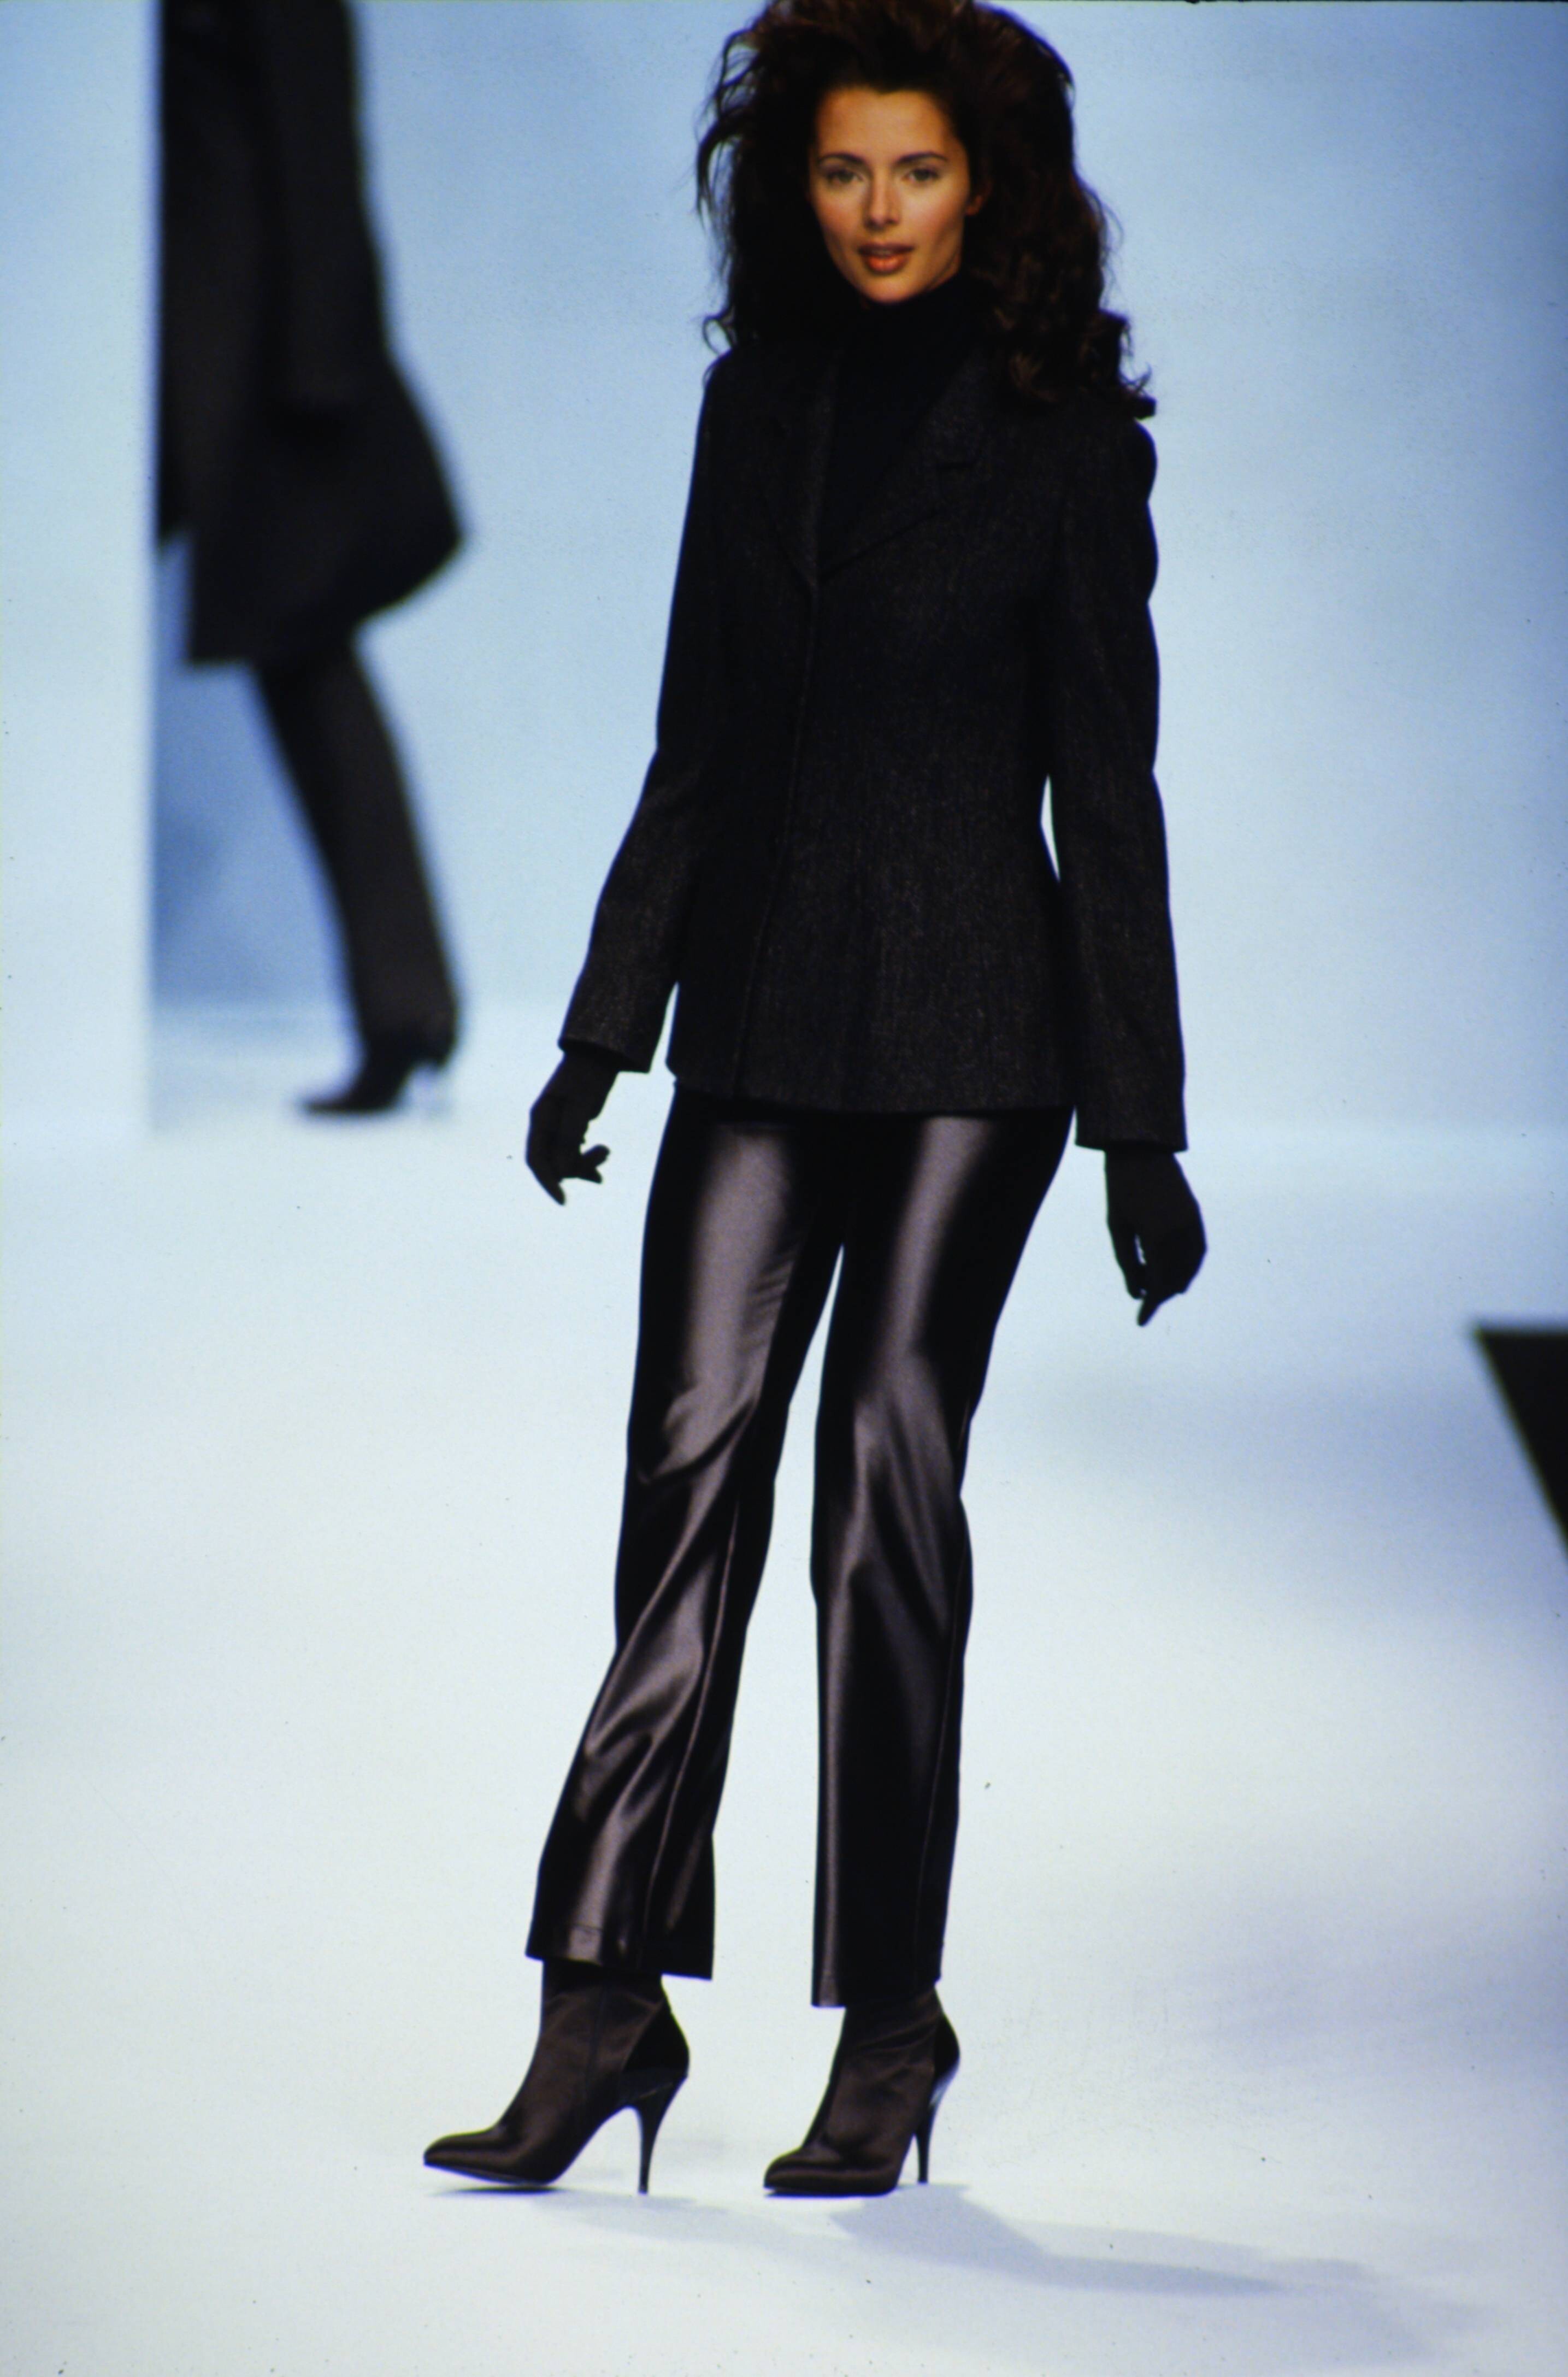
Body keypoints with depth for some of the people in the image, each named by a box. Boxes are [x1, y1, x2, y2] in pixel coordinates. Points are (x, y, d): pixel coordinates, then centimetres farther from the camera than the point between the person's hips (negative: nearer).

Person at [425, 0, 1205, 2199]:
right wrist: (604, 1030, 9)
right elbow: (695, 750, 13)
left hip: (969, 1026, -4)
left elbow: (1104, 790, -5)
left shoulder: (1065, 434, -4)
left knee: (890, 1481, -3)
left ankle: (892, 2023, 7)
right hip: (762, 1014, 4)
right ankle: (609, 1999, -3)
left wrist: (1139, 1125, -7)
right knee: (691, 1460, -3)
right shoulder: (760, 403, 9)